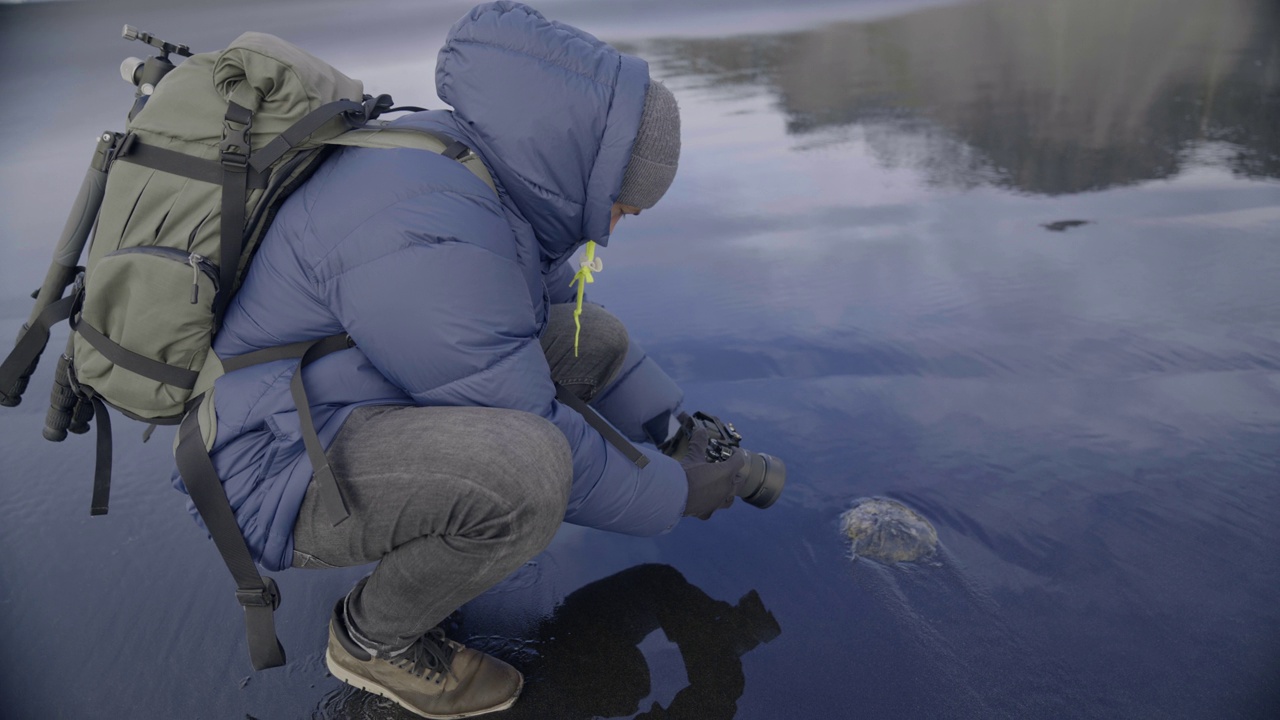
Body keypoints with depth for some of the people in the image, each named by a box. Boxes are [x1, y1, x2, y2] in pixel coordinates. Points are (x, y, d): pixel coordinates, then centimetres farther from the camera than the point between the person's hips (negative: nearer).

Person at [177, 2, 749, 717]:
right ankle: (374, 635, -4)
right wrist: (678, 494, -8)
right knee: (524, 469, -35)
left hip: (372, 400, 10)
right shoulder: (426, 243, -31)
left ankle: (413, 539, 13)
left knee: (594, 337, 6)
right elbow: (542, 446, -24)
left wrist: (680, 421, 11)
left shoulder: (493, 170, 0)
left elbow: (560, 305, 12)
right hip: (285, 466, -9)